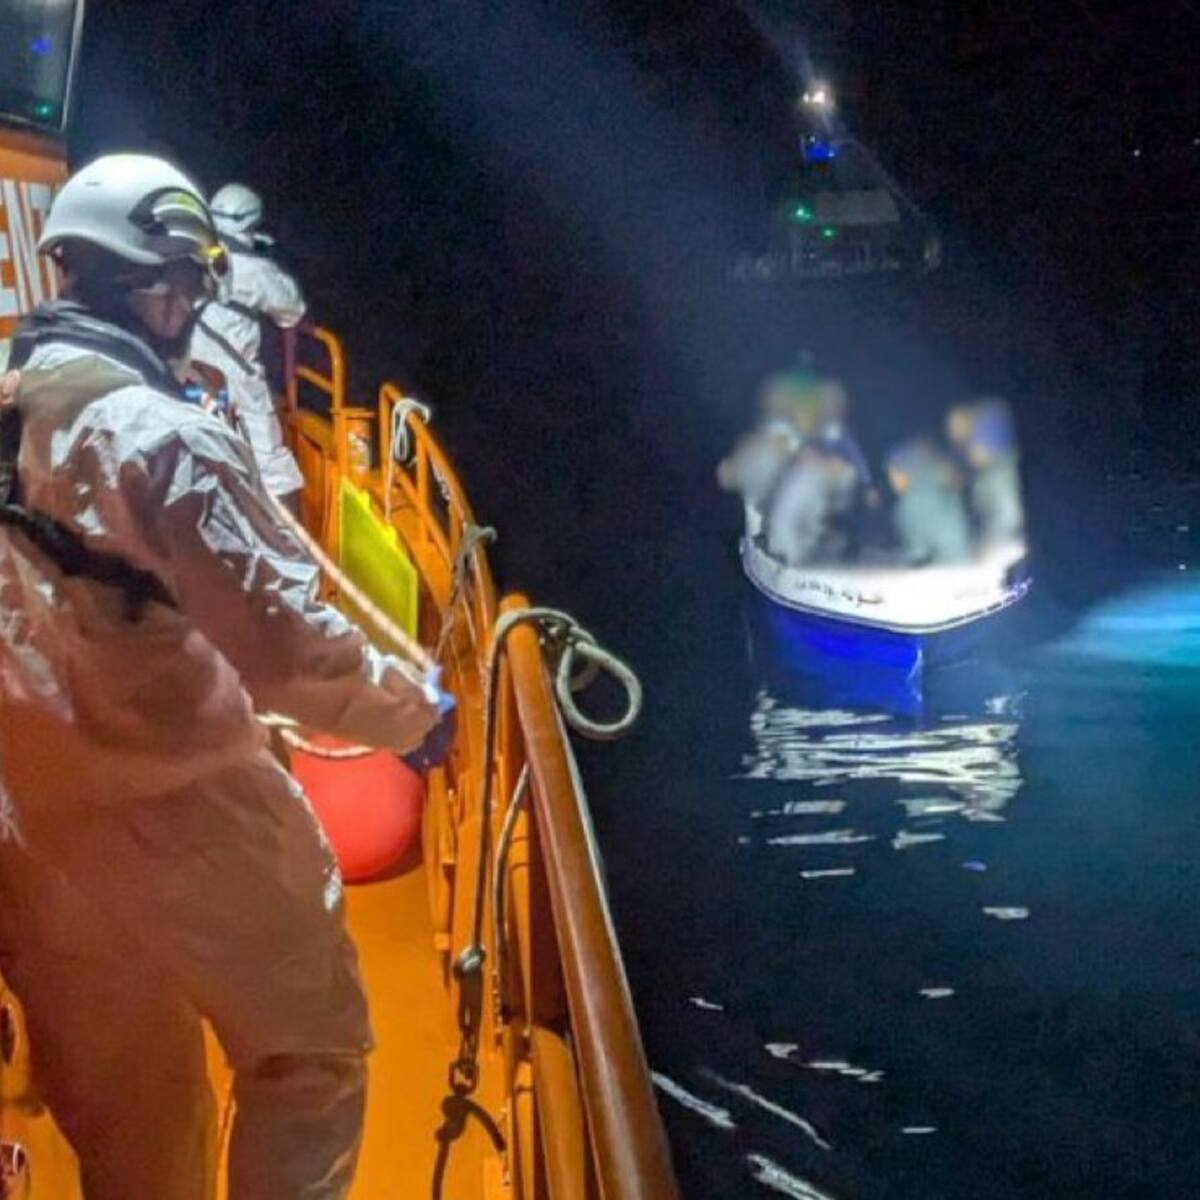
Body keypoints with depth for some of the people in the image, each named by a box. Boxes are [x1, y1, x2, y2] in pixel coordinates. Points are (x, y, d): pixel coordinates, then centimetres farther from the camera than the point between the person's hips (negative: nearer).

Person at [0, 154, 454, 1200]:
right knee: (311, 1055, 12)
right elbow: (283, 639, -23)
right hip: (182, 809, -8)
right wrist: (415, 710, -7)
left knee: (123, 1108, 21)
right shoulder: (158, 432, -20)